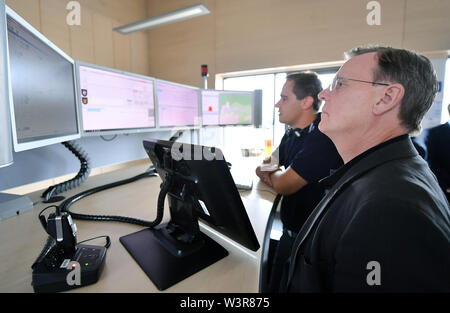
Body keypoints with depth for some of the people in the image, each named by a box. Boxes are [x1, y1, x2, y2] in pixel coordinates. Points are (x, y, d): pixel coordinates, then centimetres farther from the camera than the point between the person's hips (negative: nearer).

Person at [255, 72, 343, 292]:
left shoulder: (324, 138, -26)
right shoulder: (292, 134, 2)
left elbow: (283, 185, -25)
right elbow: (262, 169, 10)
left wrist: (274, 175, -2)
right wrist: (279, 177, -12)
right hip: (290, 233, 8)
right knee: (274, 285, 22)